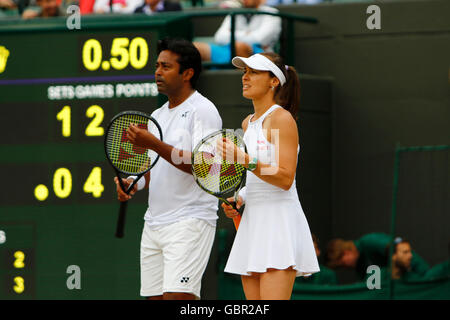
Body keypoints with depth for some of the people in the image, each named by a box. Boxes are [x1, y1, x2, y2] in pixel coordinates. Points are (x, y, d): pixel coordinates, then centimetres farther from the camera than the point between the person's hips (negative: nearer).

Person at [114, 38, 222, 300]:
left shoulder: (202, 111, -7)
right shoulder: (157, 116, 19)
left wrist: (154, 144, -23)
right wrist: (134, 183, 4)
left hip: (190, 221, -8)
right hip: (154, 224, 8)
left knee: (177, 297, -19)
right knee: (156, 297, 4)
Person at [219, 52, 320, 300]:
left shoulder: (282, 119, -9)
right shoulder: (248, 123, 16)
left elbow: (285, 178, -18)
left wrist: (244, 159, -25)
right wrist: (239, 199, 9)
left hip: (280, 223, -8)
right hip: (252, 220, 8)